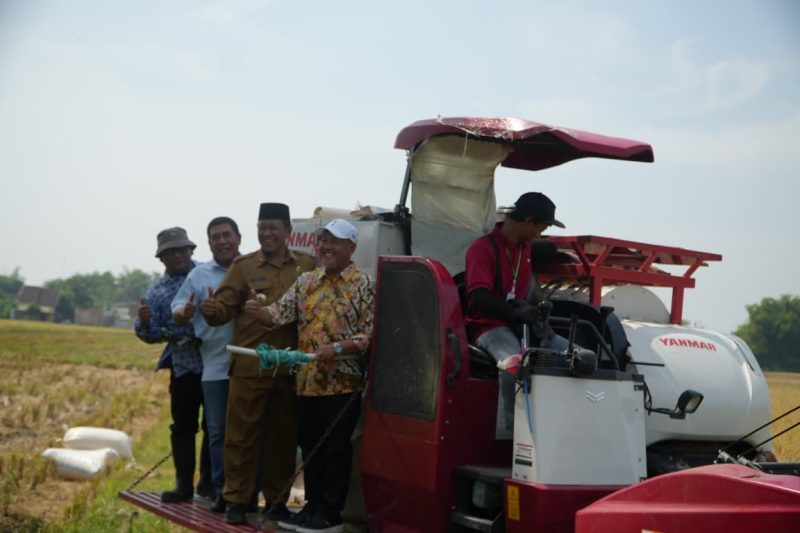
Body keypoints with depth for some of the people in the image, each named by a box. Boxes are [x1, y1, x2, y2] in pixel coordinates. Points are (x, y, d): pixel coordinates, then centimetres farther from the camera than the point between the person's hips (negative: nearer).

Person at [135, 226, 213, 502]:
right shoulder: (157, 291, 6)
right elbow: (153, 335, 1)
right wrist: (144, 323, -20)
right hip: (184, 365, 1)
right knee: (183, 426, 5)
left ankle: (208, 482, 18)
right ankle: (184, 483, 13)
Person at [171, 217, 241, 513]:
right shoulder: (199, 275, 10)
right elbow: (177, 311, 7)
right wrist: (185, 313, -16)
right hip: (215, 365, 2)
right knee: (217, 431, 5)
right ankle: (221, 491, 13)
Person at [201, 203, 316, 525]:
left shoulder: (306, 266, 9)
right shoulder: (243, 266, 5)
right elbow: (224, 307, -2)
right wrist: (212, 310, -24)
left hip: (290, 367, 2)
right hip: (249, 366, -2)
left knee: (283, 435, 10)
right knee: (242, 434, 2)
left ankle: (276, 499, 22)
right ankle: (236, 499, 11)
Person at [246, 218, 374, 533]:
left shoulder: (362, 285, -5)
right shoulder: (306, 282, 12)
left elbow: (370, 334, -10)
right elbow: (280, 314, 3)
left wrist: (338, 348, -22)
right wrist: (258, 312, -17)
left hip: (343, 382, -6)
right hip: (308, 380, 6)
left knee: (336, 448, 0)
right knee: (310, 447, 12)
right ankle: (313, 507, 23)